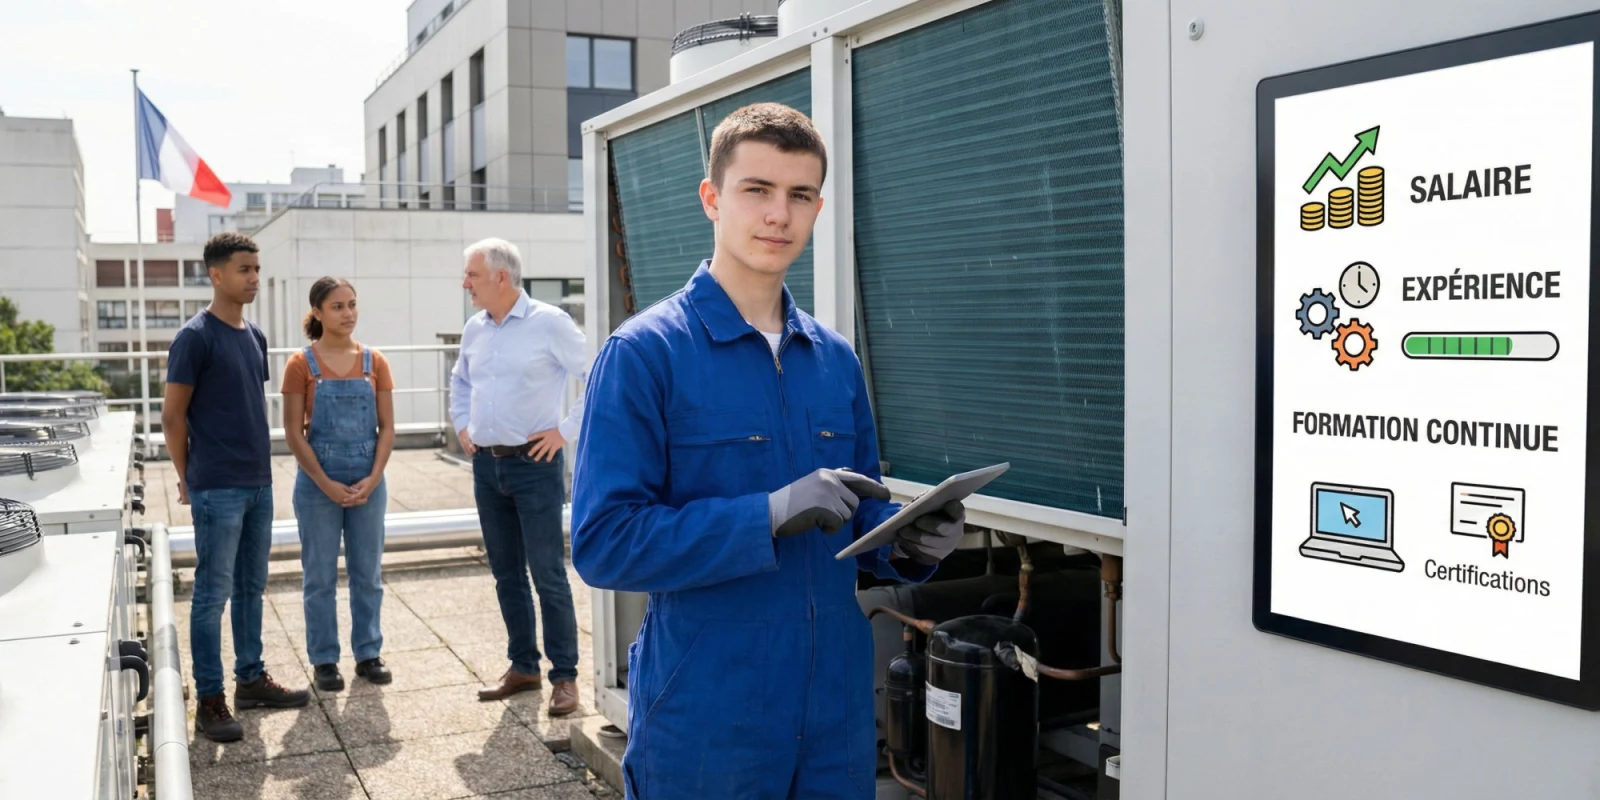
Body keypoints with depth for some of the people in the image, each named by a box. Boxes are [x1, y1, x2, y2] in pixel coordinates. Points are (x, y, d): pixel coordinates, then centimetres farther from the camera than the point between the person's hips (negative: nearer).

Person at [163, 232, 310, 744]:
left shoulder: (254, 337, 11)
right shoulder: (195, 337, -11)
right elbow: (172, 416, -9)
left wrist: (260, 465, 13)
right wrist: (189, 479, -2)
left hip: (258, 485, 7)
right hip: (217, 489, -7)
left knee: (251, 587, 14)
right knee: (213, 593, -1)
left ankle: (251, 679, 25)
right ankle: (209, 700, 8)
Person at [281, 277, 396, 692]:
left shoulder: (374, 362, 2)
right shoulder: (302, 364, -5)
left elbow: (387, 428, 2)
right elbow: (294, 432, -6)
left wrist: (372, 479, -9)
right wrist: (326, 484, -13)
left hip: (368, 482, 2)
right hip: (318, 482, -2)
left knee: (368, 573, 9)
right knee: (320, 575, 6)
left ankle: (368, 654, 22)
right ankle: (324, 660, 18)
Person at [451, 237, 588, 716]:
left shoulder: (548, 323, -10)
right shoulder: (474, 329, 9)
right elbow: (459, 381, 28)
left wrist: (566, 431, -11)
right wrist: (462, 427, 16)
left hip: (534, 464, -6)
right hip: (486, 465, 7)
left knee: (548, 574, -4)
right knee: (506, 574, 12)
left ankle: (564, 677, 5)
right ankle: (523, 668, 24)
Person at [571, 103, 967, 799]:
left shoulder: (837, 360, 8)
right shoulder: (643, 354, -10)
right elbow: (603, 542, -17)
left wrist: (910, 544, -7)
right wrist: (770, 515, -26)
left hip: (839, 710, 6)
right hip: (706, 723, -5)